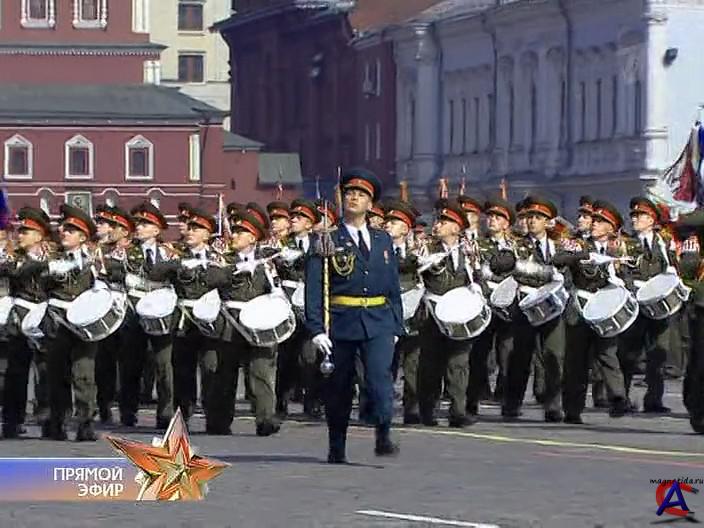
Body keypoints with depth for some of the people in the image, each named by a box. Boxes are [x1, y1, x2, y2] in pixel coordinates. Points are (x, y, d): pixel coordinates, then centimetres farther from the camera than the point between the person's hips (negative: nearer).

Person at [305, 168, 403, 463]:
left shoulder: (383, 241, 12)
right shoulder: (329, 242, 0)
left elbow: (393, 286, 16)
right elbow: (314, 288, -6)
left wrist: (396, 326, 10)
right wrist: (317, 328, -15)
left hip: (378, 321, 2)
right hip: (341, 321, -2)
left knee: (380, 375, -16)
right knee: (339, 385, 5)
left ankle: (384, 437, -18)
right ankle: (336, 449, 15)